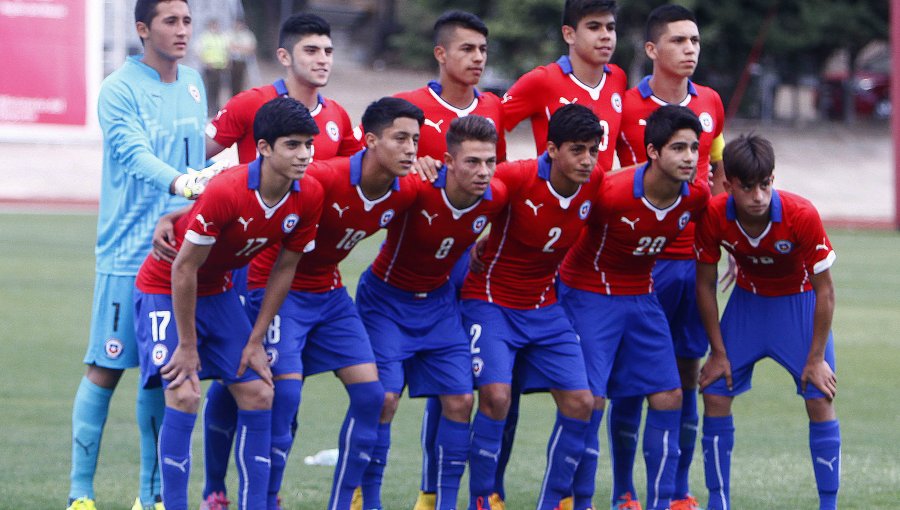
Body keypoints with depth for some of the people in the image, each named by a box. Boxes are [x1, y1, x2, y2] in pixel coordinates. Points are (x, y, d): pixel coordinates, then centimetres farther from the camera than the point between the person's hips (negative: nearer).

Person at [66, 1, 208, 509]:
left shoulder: (192, 83, 12)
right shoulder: (120, 90, -10)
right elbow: (134, 154, -25)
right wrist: (182, 183, -41)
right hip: (127, 253, -6)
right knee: (106, 370, -5)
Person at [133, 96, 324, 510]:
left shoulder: (309, 197, -13)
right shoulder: (226, 193, -32)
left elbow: (284, 269, -1)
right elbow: (183, 268, -25)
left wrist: (255, 341, -1)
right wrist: (187, 347, -19)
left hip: (218, 291, 6)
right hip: (165, 290, -6)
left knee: (259, 395, -1)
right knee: (184, 395, -20)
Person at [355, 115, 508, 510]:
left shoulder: (495, 198, -13)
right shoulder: (415, 188, -29)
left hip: (438, 300, 5)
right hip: (387, 298, -5)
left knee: (459, 400, -2)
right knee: (383, 398, -13)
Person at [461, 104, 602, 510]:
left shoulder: (596, 183, -8)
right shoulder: (516, 179, -24)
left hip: (545, 307, 5)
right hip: (492, 303, -5)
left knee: (579, 402, -4)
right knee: (496, 396, -22)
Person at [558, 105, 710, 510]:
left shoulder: (697, 195, -10)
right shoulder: (610, 193, -28)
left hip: (641, 296, 6)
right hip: (589, 294, -6)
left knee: (668, 397, 1)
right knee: (590, 400, -10)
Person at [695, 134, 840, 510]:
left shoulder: (801, 215, -30)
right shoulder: (713, 216, -24)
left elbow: (824, 290, -19)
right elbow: (705, 285, -8)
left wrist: (816, 358, -16)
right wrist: (719, 352, -7)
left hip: (799, 302, -2)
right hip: (747, 300, 2)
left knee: (820, 401, -12)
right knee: (715, 397, -4)